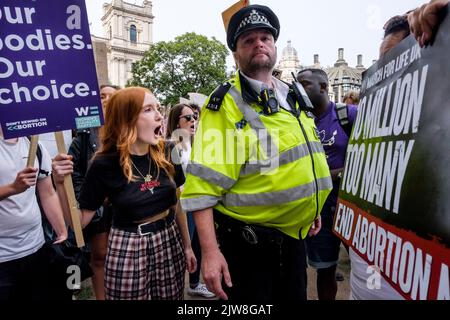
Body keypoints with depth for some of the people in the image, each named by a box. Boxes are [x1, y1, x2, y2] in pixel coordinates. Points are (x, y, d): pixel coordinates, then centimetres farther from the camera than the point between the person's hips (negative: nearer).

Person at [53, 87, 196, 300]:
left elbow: (177, 204, 6)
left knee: (172, 296, 16)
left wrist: (187, 246, 10)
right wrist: (61, 183, -22)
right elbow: (79, 221, -8)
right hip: (128, 248, -3)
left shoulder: (165, 155, -5)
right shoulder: (105, 165, -13)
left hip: (169, 243, 3)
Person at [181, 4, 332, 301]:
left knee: (295, 295, 23)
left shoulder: (293, 97, 8)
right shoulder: (226, 104, -16)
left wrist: (311, 209, 20)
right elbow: (202, 185, -22)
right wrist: (210, 251, -24)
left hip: (292, 235, 7)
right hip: (247, 241, -7)